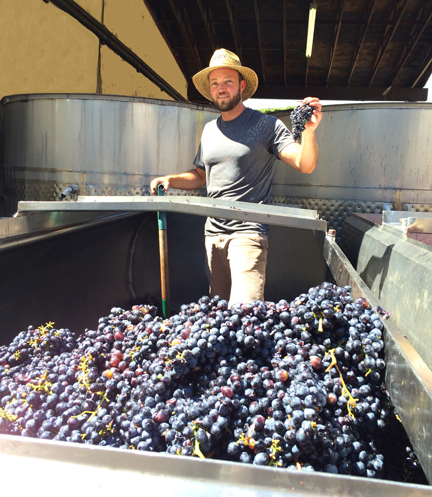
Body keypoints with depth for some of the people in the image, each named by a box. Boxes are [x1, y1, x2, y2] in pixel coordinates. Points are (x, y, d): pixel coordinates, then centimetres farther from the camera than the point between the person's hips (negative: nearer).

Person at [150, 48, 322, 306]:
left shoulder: (266, 125, -3)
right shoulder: (210, 129, 15)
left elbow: (305, 165, -11)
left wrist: (309, 131, -29)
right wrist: (170, 180, 9)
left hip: (247, 233, -6)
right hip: (213, 232, 6)